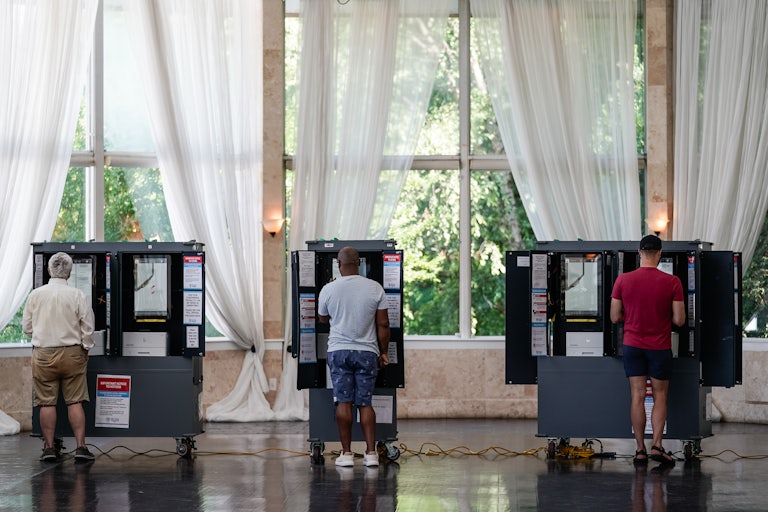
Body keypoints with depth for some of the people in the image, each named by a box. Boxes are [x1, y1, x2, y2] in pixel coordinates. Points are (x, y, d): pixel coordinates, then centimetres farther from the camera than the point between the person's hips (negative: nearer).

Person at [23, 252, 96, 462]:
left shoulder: (36, 295, -4)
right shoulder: (77, 296, -7)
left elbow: (26, 327, 5)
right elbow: (88, 328, -3)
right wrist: (85, 349, 13)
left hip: (43, 354, 0)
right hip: (72, 353, 0)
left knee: (47, 403, 5)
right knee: (75, 401, 4)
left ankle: (49, 447, 6)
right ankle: (80, 446, 1)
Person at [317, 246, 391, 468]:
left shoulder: (328, 289, -3)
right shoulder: (375, 288, -3)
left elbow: (323, 319, 14)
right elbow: (383, 324, -1)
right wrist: (383, 352, 10)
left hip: (338, 350, -1)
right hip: (367, 351, 1)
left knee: (343, 402, 1)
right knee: (365, 403, 6)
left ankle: (346, 453, 0)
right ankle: (371, 453, 1)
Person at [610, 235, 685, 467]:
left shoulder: (623, 280, -6)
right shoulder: (672, 282, -10)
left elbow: (615, 317, -2)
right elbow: (679, 320, -8)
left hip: (632, 345, 1)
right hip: (660, 347, -1)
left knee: (637, 396, 5)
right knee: (660, 396, 8)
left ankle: (640, 450, 4)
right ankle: (657, 445, -5)